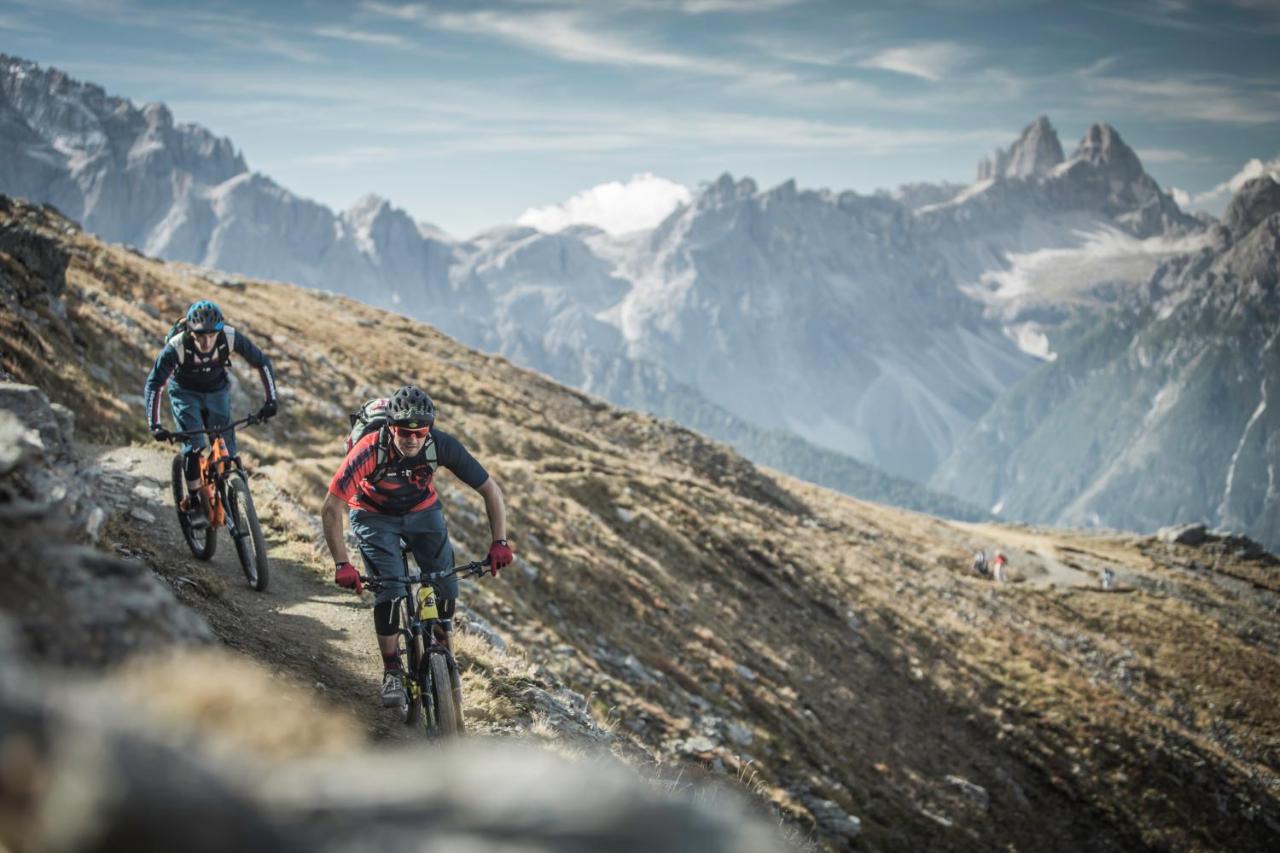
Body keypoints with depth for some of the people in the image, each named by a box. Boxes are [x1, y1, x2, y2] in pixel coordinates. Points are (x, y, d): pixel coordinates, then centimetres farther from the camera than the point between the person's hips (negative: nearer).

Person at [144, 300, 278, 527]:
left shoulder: (231, 338, -30)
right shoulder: (177, 346, -35)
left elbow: (262, 363, -17)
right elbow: (153, 384, -28)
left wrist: (270, 401, -24)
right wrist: (155, 426, -36)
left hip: (217, 391, 2)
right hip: (185, 393, -2)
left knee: (226, 449, -3)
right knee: (194, 445, -18)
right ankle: (194, 502, -5)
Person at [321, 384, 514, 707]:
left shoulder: (442, 445, -30)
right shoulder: (370, 450, -36)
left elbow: (490, 490, -20)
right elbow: (331, 508, -30)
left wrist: (499, 543, -29)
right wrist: (342, 564, -37)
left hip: (421, 509, 2)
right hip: (373, 514, -2)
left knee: (447, 587, -8)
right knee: (389, 591, -18)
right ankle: (392, 672, 0)